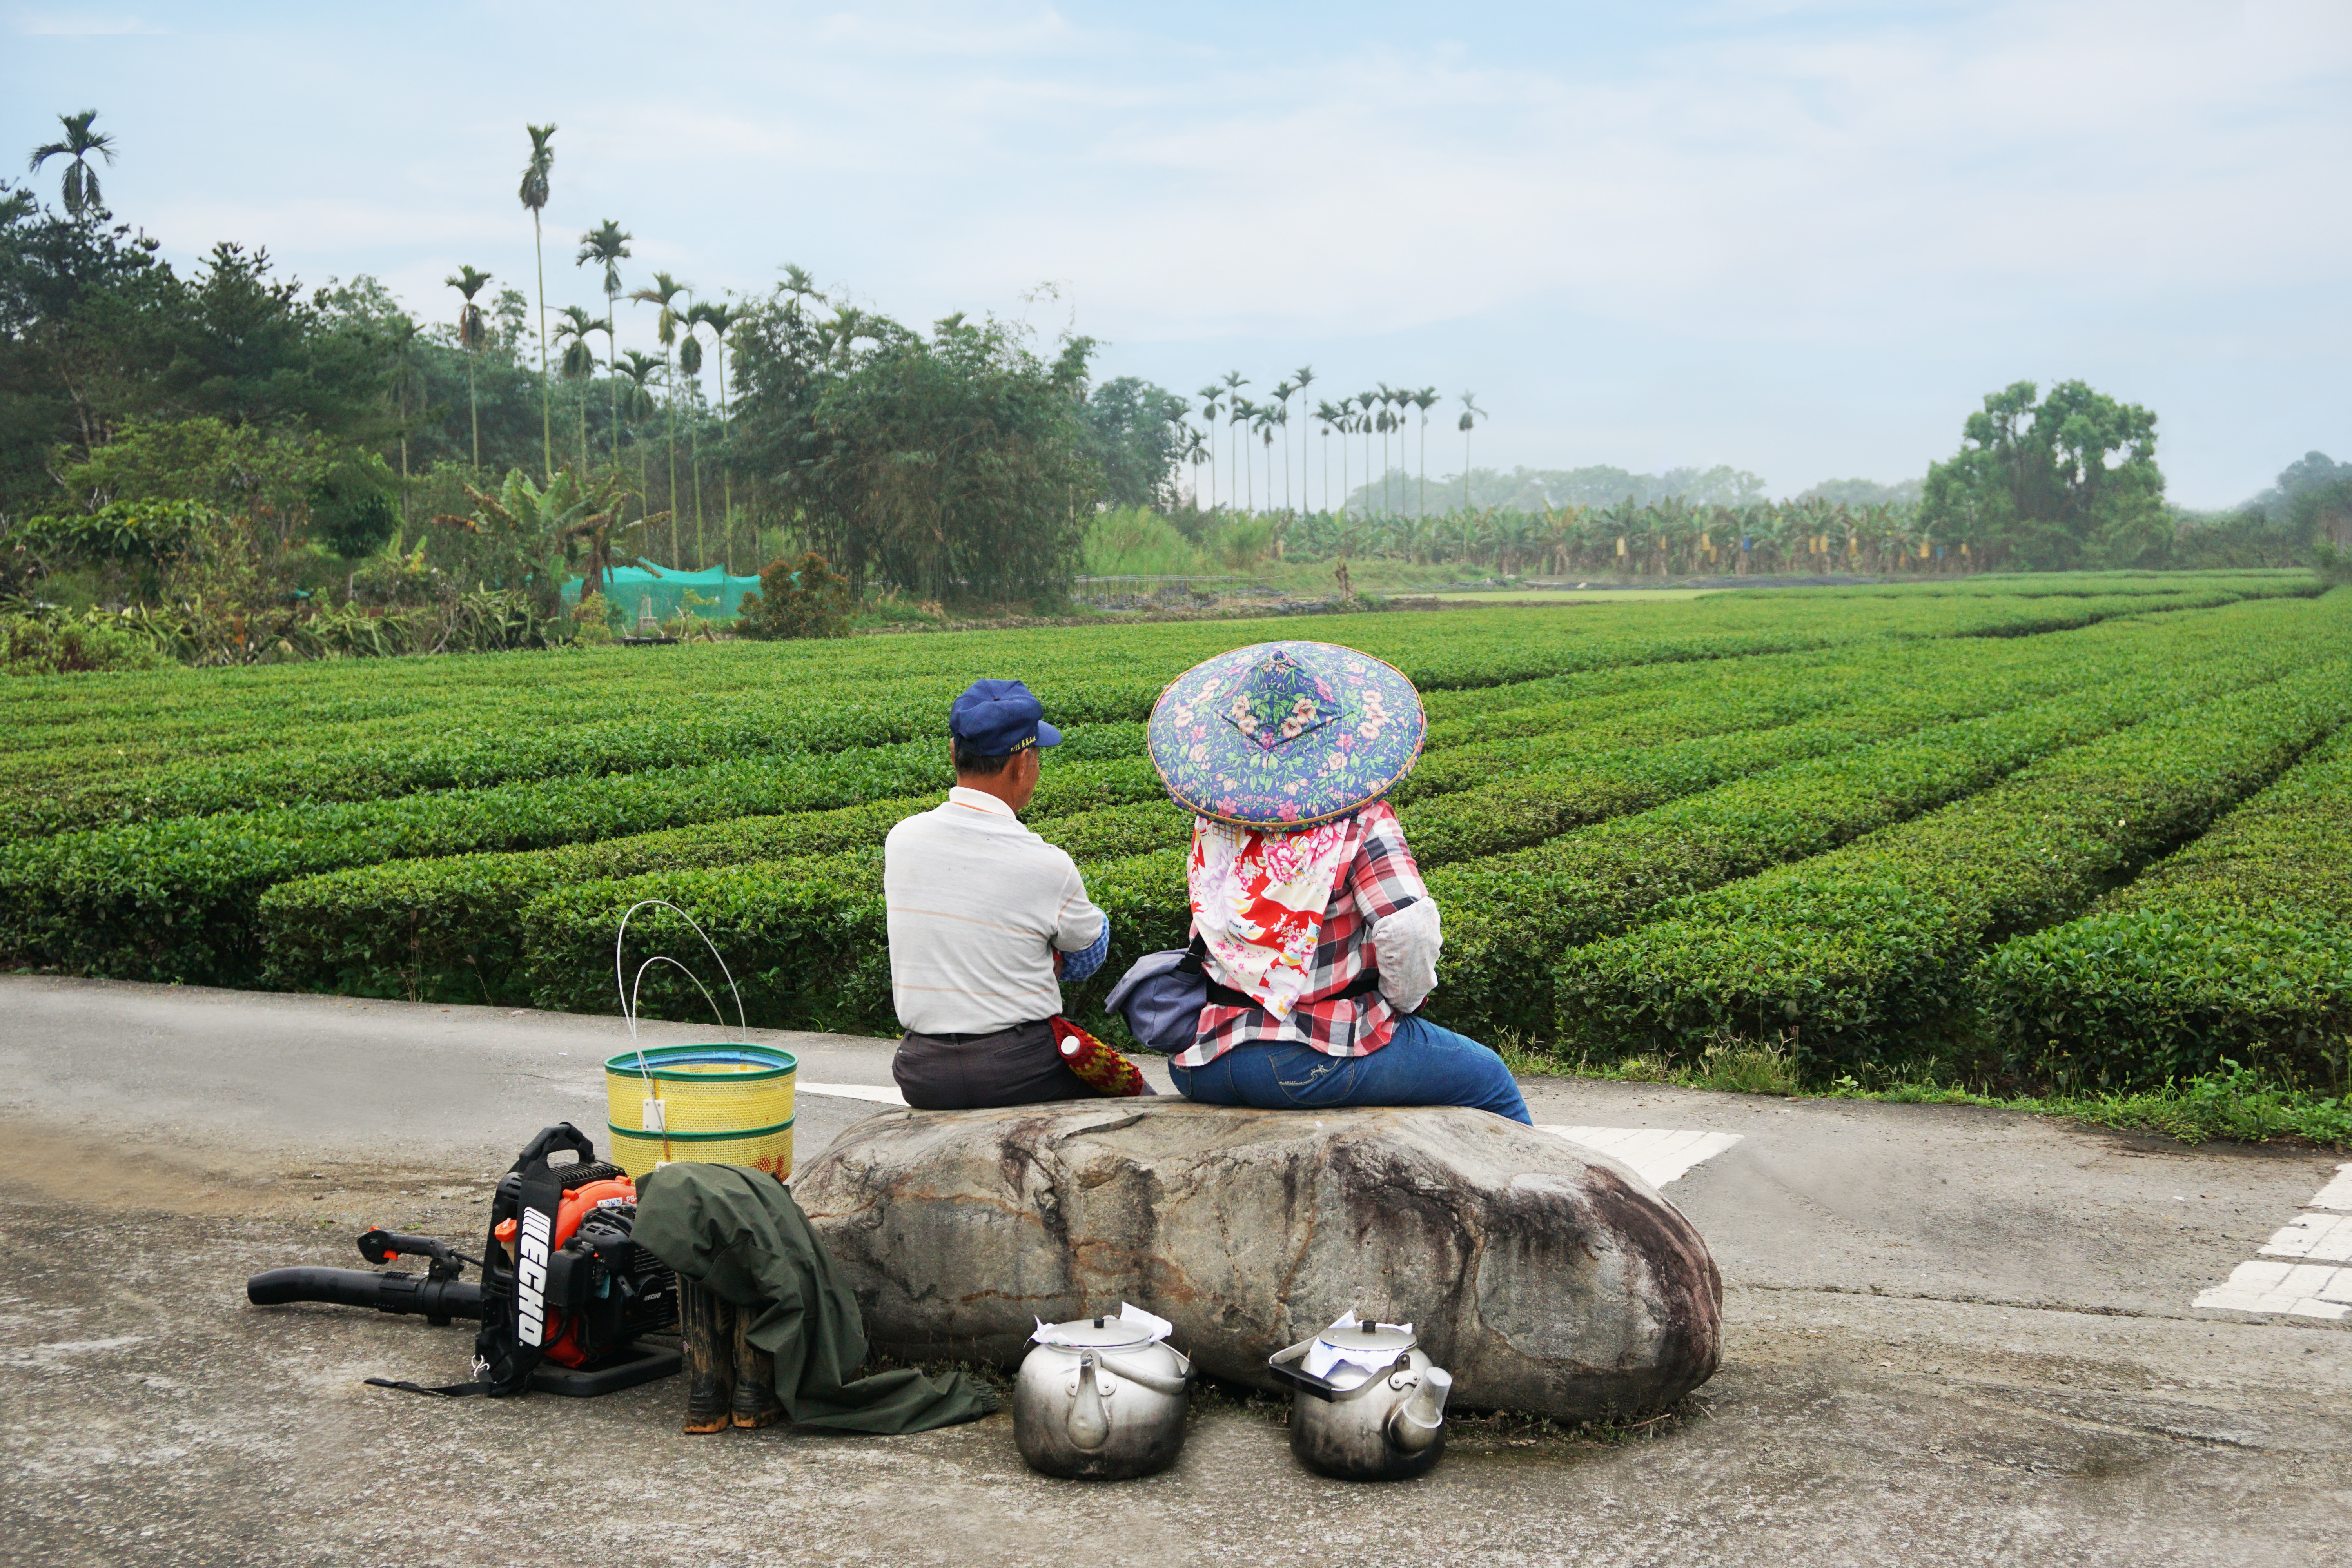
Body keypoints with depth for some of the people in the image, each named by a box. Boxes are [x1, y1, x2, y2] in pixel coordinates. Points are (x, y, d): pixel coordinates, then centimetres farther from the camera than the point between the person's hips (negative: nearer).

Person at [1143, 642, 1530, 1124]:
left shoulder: (1211, 823, 5)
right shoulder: (1362, 822, -11)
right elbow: (1409, 931, -19)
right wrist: (1404, 1000, -2)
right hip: (1312, 1066, -6)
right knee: (1490, 1080, 14)